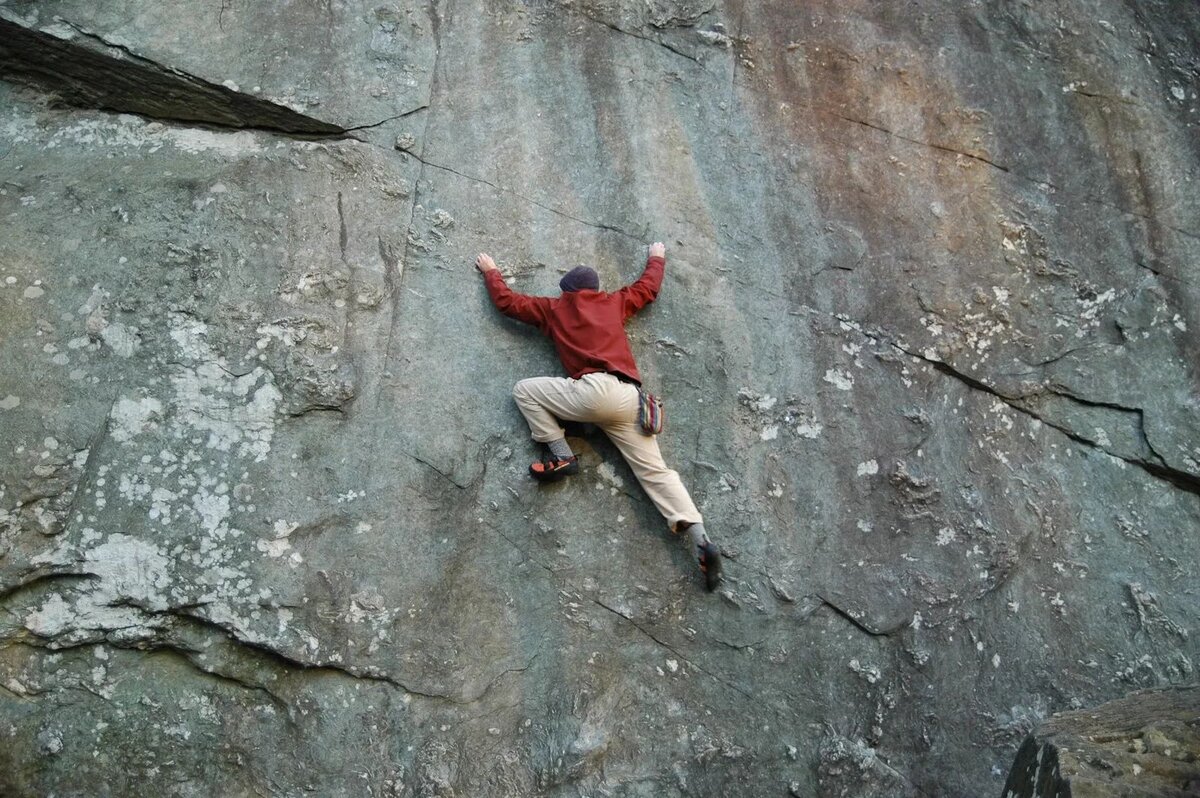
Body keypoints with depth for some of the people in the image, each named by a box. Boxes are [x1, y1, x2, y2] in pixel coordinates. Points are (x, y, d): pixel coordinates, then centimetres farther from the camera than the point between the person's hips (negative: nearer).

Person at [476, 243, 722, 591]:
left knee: (524, 390, 12)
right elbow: (648, 286, 44)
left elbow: (506, 300, 26)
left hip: (597, 389, -5)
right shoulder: (615, 302, 27)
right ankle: (701, 540, -14)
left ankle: (561, 456, 1)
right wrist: (657, 257, 62)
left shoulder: (554, 307, 19)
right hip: (629, 398, 5)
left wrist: (490, 270, 43)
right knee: (655, 471, 2)